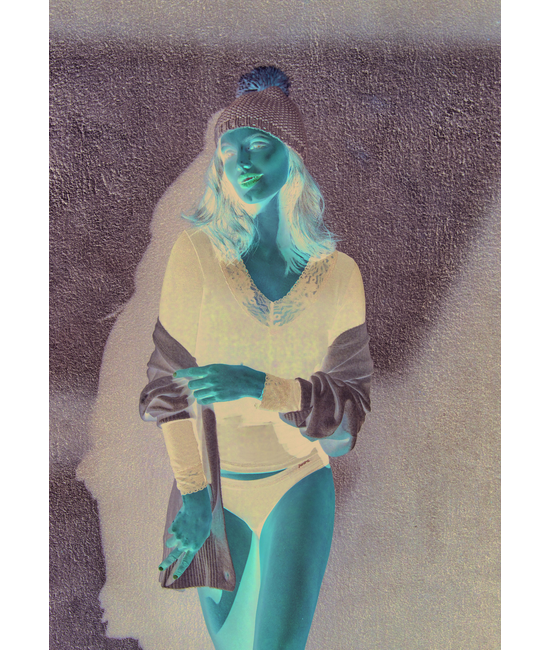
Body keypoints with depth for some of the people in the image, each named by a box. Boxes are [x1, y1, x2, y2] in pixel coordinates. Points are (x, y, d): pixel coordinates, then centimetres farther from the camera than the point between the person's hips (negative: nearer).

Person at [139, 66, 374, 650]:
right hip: (212, 482, 1)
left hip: (297, 482, 0)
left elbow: (351, 401, -9)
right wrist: (193, 491, -10)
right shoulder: (196, 253, -10)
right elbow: (169, 382, -8)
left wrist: (261, 386, -25)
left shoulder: (337, 274, -8)